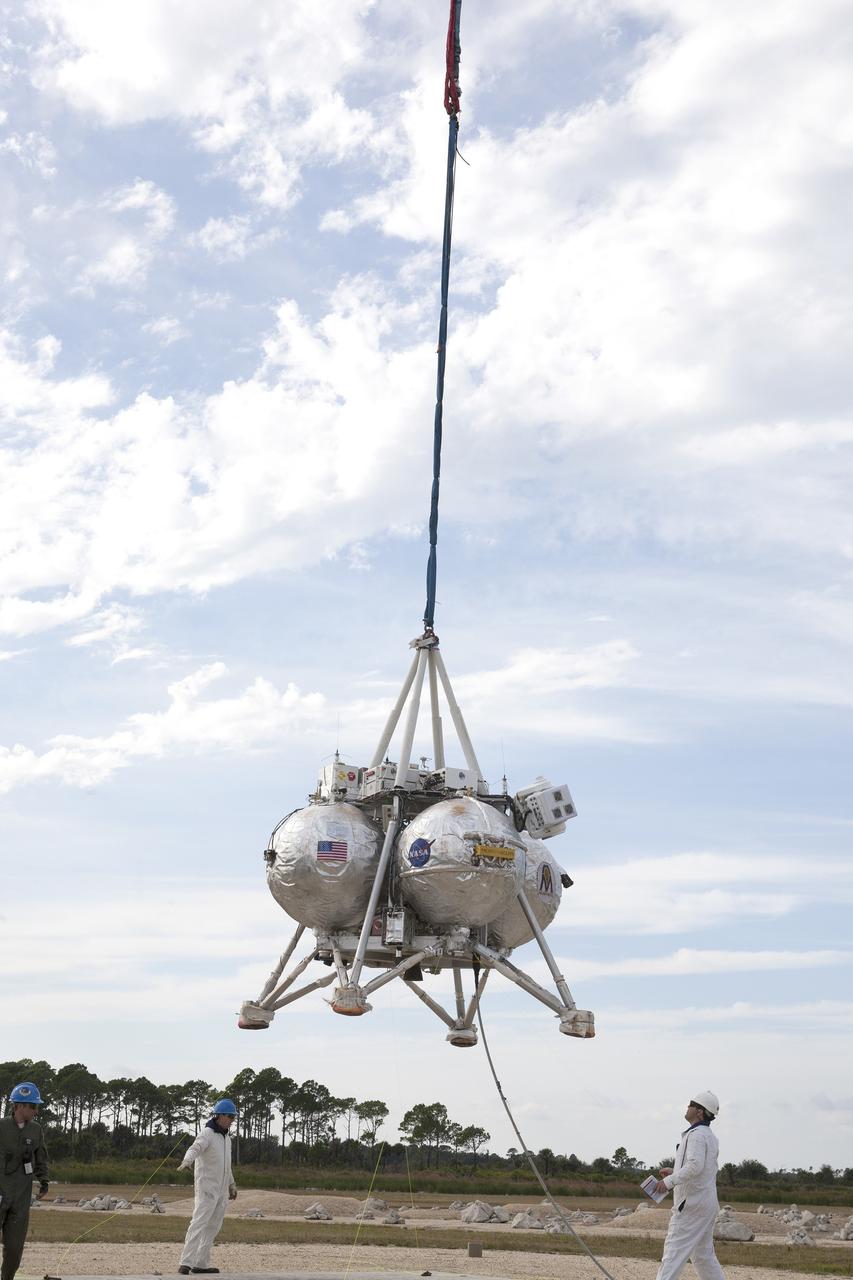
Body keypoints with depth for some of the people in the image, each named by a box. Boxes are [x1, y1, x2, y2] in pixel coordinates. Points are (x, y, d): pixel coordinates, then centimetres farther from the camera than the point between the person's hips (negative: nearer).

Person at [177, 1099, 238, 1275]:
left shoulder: (226, 1137, 14)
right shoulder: (207, 1134, -13)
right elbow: (195, 1148, -34)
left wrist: (232, 1184, 28)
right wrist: (187, 1161, -54)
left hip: (221, 1191, 9)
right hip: (207, 1188, -9)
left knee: (212, 1228, 10)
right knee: (198, 1224, -17)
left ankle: (201, 1264, 16)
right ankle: (186, 1264, -21)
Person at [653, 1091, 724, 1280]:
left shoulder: (696, 1135, -13)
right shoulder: (711, 1137, 17)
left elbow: (695, 1165, -27)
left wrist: (670, 1181, -25)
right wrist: (674, 1172, 22)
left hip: (692, 1204, -10)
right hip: (707, 1204, 10)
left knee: (674, 1250, -10)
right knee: (703, 1253, 15)